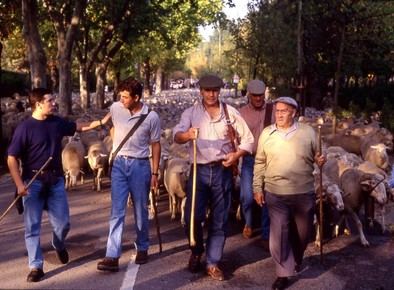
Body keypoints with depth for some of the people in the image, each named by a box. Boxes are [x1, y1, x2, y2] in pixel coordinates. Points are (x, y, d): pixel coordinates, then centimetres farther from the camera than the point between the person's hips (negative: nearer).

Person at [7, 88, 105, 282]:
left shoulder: (57, 122, 3)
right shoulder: (24, 128, -13)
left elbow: (78, 127, 22)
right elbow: (12, 159, -11)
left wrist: (100, 122, 12)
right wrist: (19, 184, -18)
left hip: (56, 181, 4)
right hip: (33, 182, -4)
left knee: (63, 223, 9)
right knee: (33, 226, 2)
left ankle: (59, 245, 41)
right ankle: (36, 266, 12)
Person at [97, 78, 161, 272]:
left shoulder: (151, 117, -9)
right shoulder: (115, 108, -3)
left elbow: (155, 145, 0)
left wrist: (155, 173, -1)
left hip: (140, 165, -1)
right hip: (119, 164, 2)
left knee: (140, 211, 10)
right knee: (117, 211, -4)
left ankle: (142, 248, 29)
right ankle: (112, 257, -5)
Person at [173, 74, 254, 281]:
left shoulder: (230, 113, 4)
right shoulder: (191, 113, 1)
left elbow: (248, 139, 6)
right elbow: (176, 135, -15)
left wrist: (237, 154, -12)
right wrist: (187, 135, -38)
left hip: (222, 171, 1)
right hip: (199, 170, -1)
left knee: (219, 220, 6)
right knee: (193, 217, -3)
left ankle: (213, 263, 18)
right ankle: (196, 251, 26)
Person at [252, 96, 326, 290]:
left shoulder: (308, 132, -1)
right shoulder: (266, 133, 1)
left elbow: (317, 157, 9)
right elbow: (259, 163, 6)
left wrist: (320, 161, -14)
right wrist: (258, 188, 3)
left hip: (304, 193, 1)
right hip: (275, 194, -1)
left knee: (302, 232, 16)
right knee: (278, 234, -2)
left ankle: (296, 260, 44)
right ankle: (284, 273, 12)